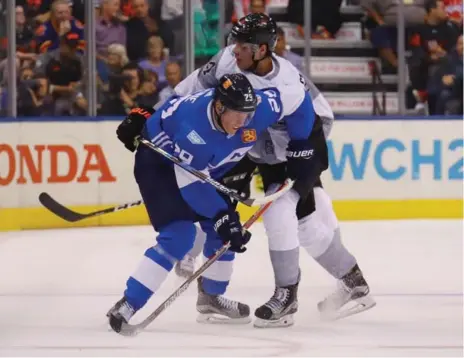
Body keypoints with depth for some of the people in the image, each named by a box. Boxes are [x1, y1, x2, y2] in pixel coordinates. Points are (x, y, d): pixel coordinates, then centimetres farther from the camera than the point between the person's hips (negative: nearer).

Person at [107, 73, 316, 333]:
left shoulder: (257, 108, -26)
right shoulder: (194, 128, -41)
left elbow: (298, 98, -11)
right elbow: (190, 184, -32)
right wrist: (221, 216, -32)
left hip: (207, 165, 7)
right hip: (158, 161, -7)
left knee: (228, 229, 7)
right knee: (179, 235, -21)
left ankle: (211, 296, 29)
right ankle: (127, 306, -23)